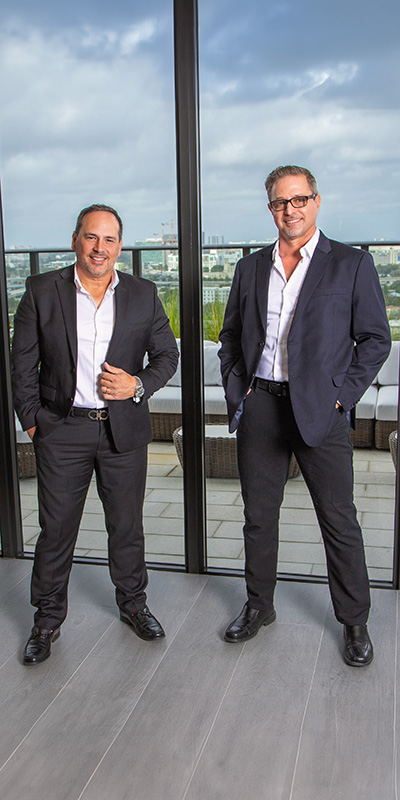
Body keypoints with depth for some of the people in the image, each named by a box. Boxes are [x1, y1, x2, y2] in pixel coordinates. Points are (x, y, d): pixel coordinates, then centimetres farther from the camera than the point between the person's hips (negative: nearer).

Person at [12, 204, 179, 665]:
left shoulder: (143, 295, 2)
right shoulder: (41, 291, -2)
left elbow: (167, 355, 8)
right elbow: (23, 364, 2)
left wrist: (139, 384, -10)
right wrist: (31, 420, -2)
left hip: (124, 430, 2)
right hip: (61, 430, -1)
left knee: (127, 525, 13)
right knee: (56, 529, 8)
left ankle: (132, 603, 35)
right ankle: (48, 619, 26)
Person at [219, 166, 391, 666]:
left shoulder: (352, 265, 1)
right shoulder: (250, 268, 12)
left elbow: (375, 338, 0)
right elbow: (230, 337, 17)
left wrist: (342, 395, -8)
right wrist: (236, 389, 4)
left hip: (319, 410, -3)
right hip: (259, 407, 4)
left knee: (339, 522, 4)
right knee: (258, 516, 13)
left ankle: (354, 622, 21)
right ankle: (259, 606, 31)